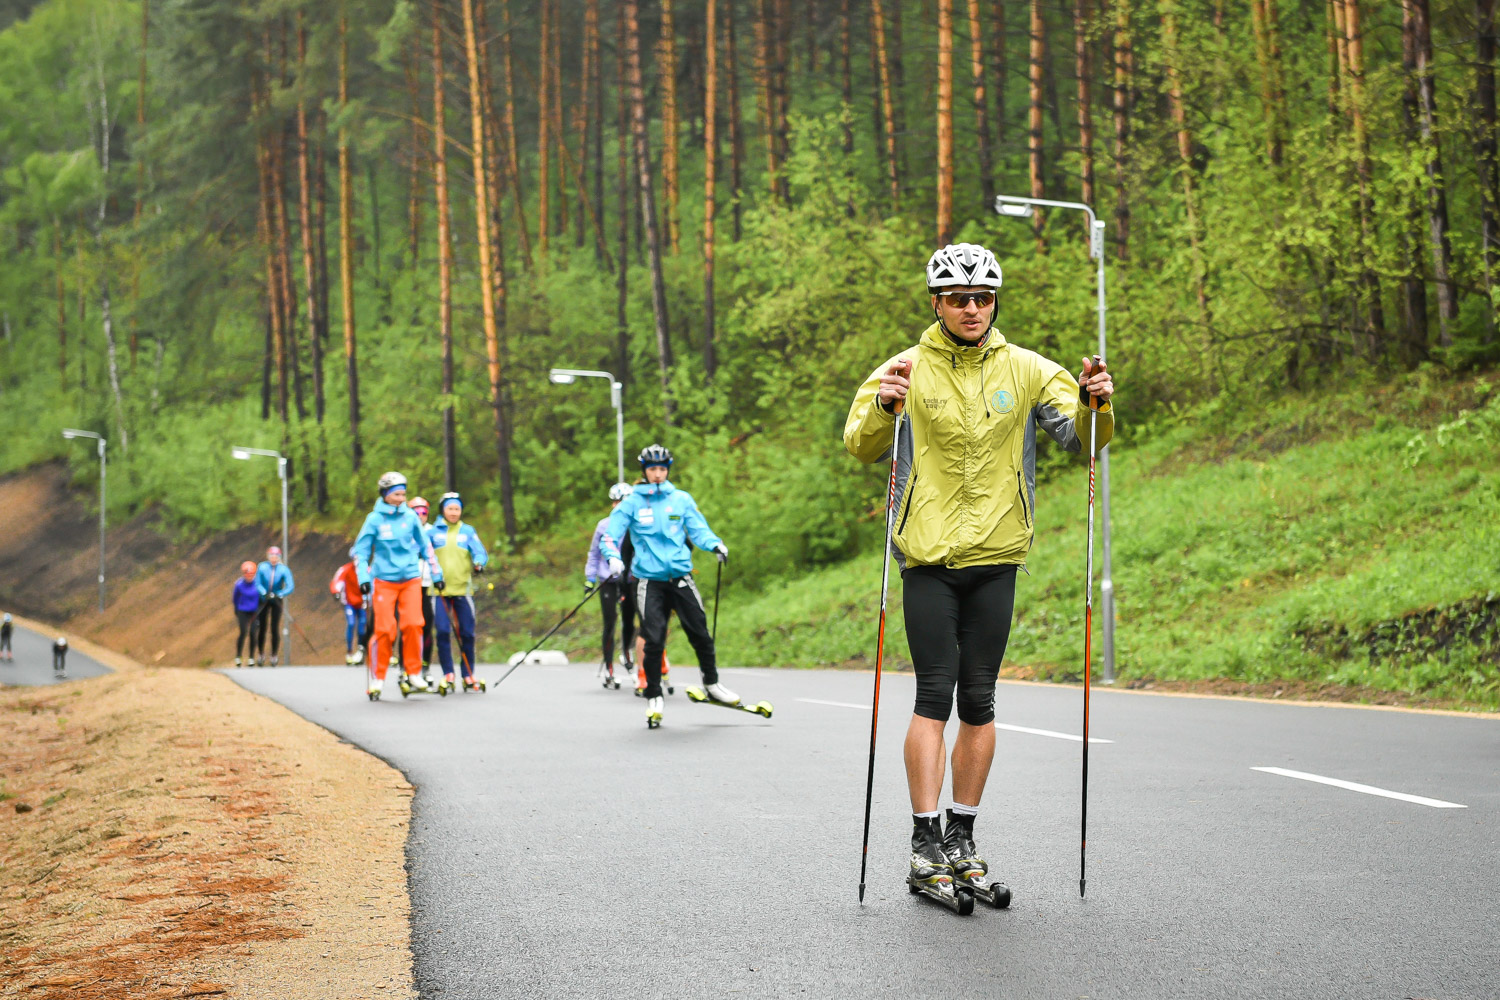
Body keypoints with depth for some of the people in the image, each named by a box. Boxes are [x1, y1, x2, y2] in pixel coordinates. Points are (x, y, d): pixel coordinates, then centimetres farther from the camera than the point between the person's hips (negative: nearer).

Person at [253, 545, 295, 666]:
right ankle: (260, 654, 14)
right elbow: (257, 584, -15)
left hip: (277, 600, -1)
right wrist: (264, 593, -33)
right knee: (262, 628, 1)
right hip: (263, 600, 1)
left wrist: (279, 595, -36)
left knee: (275, 629, -4)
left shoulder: (284, 570, -15)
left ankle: (275, 655, 6)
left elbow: (290, 587, -21)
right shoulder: (262, 567, -14)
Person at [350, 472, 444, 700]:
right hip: (384, 581, -2)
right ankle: (378, 677, 8)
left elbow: (425, 547, 14)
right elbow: (360, 551, 3)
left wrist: (436, 574, 15)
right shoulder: (374, 519, -2)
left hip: (411, 579, 2)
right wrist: (363, 578, -6)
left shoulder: (411, 517, 4)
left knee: (413, 625, -12)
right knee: (385, 629, -5)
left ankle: (414, 673, 1)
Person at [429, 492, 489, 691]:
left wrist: (478, 563, -22)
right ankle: (448, 674, 0)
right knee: (443, 631, -10)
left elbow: (480, 551, -1)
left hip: (463, 589, 1)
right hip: (440, 590, -1)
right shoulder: (433, 532, 7)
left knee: (467, 633, 1)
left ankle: (468, 675, 11)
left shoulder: (468, 531, 9)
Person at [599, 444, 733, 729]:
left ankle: (711, 683, 22)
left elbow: (698, 530, 7)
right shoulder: (632, 503, 4)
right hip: (650, 581, -2)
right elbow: (609, 535, 1)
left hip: (681, 577, 2)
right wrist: (613, 557, -18)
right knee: (654, 641, -8)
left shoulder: (681, 500, 8)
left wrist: (715, 545, -13)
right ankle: (653, 698, 7)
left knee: (700, 634, -1)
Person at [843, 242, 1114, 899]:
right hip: (929, 556, -3)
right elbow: (861, 446, -9)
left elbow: (1082, 437, 3)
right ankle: (925, 841, -3)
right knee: (935, 694, -7)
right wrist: (883, 408, -29)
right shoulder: (907, 370, -1)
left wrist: (1094, 404, -19)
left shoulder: (1027, 371, 5)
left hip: (996, 557, 3)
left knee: (979, 701, 6)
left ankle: (962, 836, 15)